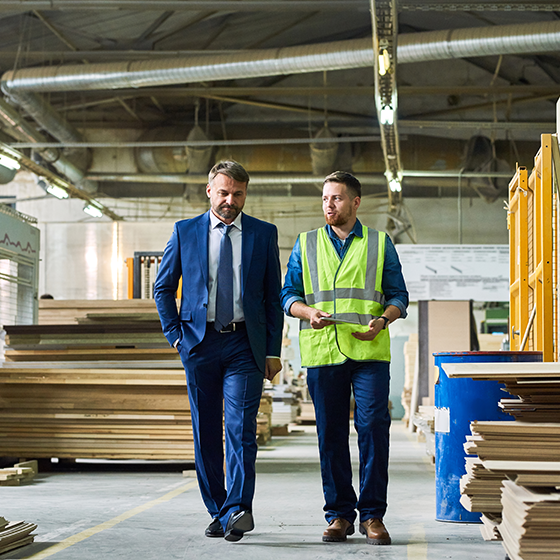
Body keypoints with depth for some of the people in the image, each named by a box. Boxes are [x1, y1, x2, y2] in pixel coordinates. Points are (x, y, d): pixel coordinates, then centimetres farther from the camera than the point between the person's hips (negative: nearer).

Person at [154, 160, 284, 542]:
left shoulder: (264, 234, 7)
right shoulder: (185, 232, 8)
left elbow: (274, 295, 8)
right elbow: (163, 288, 14)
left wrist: (273, 351, 3)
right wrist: (175, 334, 3)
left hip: (245, 344, -1)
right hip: (200, 342, 2)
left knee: (241, 429, -13)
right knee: (205, 432, 5)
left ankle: (236, 512, -19)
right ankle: (217, 512, 16)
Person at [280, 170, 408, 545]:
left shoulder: (380, 244, 12)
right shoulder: (306, 244, 14)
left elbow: (399, 296, 10)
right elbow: (289, 295, 12)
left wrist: (382, 321, -10)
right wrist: (308, 312, -10)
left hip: (370, 351, -1)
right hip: (322, 351, 1)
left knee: (374, 427, -7)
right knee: (331, 433, 2)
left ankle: (373, 515, 2)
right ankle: (339, 514, 12)